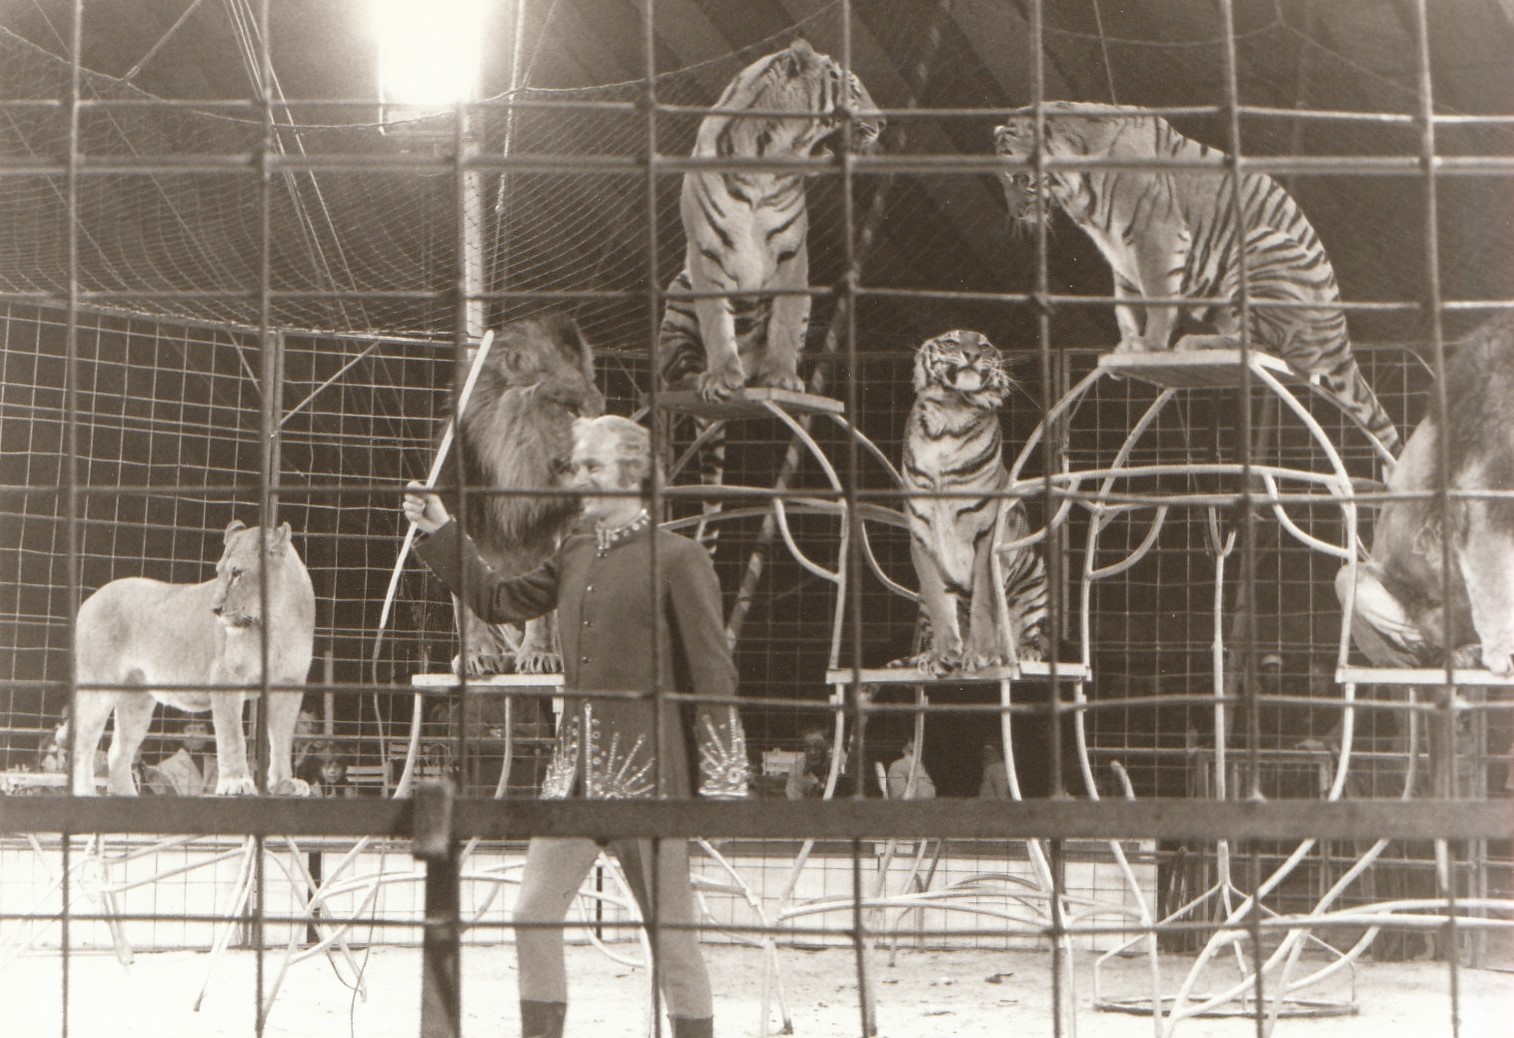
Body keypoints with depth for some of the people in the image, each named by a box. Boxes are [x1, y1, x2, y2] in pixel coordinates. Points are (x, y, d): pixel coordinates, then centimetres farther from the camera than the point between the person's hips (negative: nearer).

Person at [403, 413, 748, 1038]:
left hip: (647, 771, -7)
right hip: (574, 764, 7)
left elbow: (713, 674, -8)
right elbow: (497, 600, 25)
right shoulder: (573, 557, 13)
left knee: (671, 931, 1)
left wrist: (722, 777, -10)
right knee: (533, 914, 4)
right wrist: (440, 532, 17)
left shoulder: (678, 558, -7)